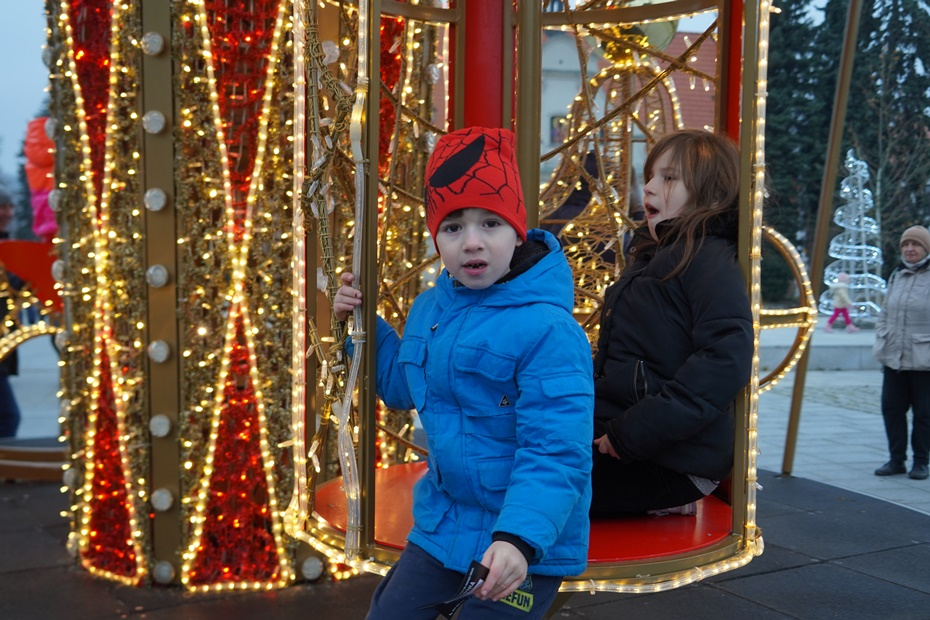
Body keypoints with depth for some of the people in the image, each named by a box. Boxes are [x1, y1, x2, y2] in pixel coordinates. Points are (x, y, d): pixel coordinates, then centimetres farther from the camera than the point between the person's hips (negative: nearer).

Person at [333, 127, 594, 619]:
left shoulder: (547, 330, -24)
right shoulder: (429, 309, 2)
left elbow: (556, 453, -27)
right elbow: (404, 388, 20)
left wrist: (520, 539, -38)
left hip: (525, 546, -7)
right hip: (442, 525, 8)